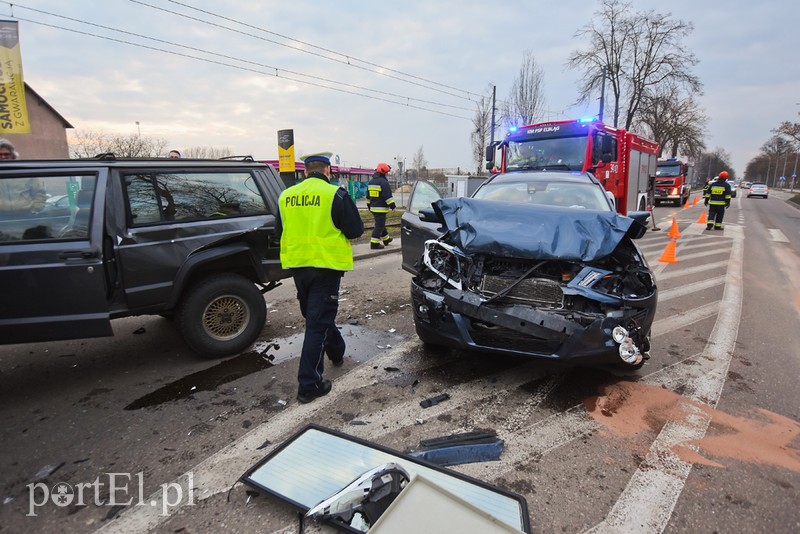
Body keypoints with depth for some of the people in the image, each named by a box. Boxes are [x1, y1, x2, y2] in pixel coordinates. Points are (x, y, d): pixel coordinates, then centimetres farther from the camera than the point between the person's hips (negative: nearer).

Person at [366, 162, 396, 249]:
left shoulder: (371, 182, 14)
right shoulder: (383, 182, -14)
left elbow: (368, 196, 20)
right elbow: (388, 196, -18)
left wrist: (369, 206, 27)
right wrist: (392, 205, -12)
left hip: (373, 208, 9)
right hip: (381, 208, -9)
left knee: (381, 223, 21)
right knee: (379, 225, -5)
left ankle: (386, 239, 35)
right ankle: (374, 243, -7)